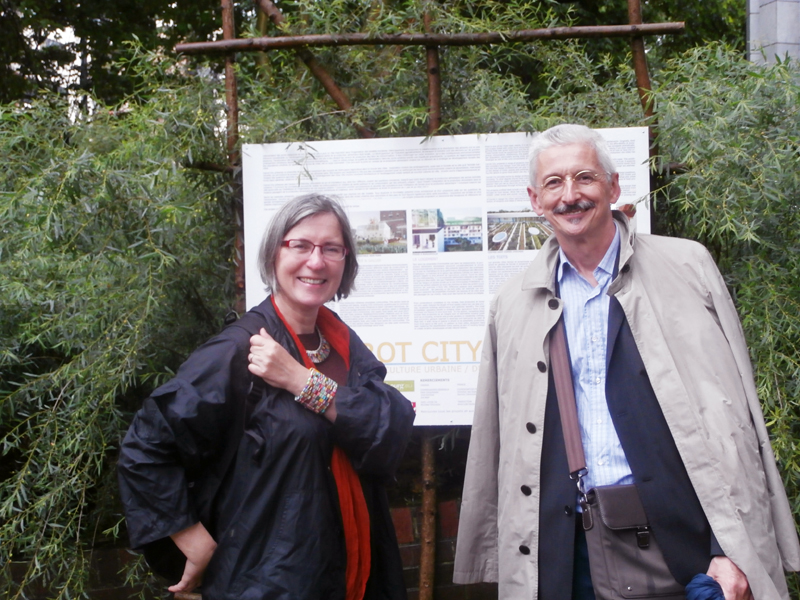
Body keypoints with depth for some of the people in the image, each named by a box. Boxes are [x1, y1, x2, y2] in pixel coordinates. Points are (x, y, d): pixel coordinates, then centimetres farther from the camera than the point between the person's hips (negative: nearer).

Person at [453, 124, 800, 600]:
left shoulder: (687, 266, 1)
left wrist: (733, 550, -9)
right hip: (571, 555, 2)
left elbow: (733, 417, -3)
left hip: (684, 542, -2)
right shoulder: (513, 306, 9)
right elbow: (494, 450, 11)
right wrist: (496, 561, 8)